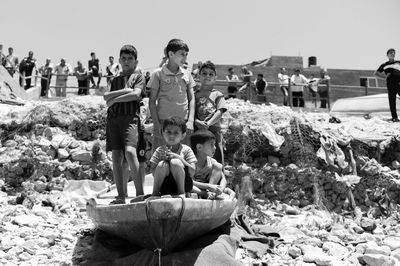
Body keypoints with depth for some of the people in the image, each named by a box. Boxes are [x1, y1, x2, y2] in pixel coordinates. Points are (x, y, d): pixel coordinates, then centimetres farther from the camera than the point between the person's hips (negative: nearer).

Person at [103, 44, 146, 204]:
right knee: (116, 157, -1)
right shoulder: (115, 80, 26)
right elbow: (106, 96, 10)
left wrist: (114, 99, 0)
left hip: (130, 117, -5)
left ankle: (140, 192, -20)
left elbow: (136, 94, -6)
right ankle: (121, 196, 1)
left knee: (130, 152, -23)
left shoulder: (138, 77, 13)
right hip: (113, 118, 5)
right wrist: (125, 90, -1)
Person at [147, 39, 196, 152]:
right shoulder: (158, 74, -1)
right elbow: (152, 101, 0)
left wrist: (190, 121, -1)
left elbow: (191, 99, 11)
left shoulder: (187, 74, 9)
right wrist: (156, 124, -7)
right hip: (163, 121, -3)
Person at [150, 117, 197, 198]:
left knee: (175, 162, -27)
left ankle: (181, 192, -14)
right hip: (165, 185, 2)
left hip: (184, 184, -2)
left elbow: (192, 172, -11)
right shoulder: (160, 150, 4)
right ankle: (155, 193, -8)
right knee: (162, 165, -26)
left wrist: (179, 157, -19)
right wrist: (162, 158, -18)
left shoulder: (186, 150, 0)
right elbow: (154, 173, -2)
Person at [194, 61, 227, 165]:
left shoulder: (217, 95, 9)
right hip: (197, 129, 1)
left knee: (217, 159, -3)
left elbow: (220, 112, -3)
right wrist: (197, 122, -16)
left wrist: (208, 123, -18)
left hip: (213, 129, -1)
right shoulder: (195, 95, 12)